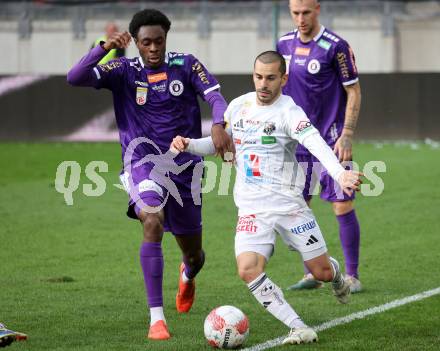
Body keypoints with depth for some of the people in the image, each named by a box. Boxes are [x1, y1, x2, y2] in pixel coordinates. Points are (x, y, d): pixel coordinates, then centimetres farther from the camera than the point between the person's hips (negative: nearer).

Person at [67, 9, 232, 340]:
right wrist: (105, 48, -30)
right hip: (143, 164, -2)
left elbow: (215, 95, -14)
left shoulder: (186, 65, -2)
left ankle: (188, 274, 54)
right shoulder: (124, 71, -3)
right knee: (153, 223, -31)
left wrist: (219, 126, -35)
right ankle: (157, 317, -30)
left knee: (194, 253, 12)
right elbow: (75, 78, -15)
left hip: (185, 167, 2)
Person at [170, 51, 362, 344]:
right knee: (248, 270, -22)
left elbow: (316, 143, -29)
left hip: (289, 204, -3)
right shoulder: (239, 105, 6)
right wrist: (189, 144, 2)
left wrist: (340, 173, -47)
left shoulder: (288, 111, -12)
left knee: (322, 272, 2)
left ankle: (337, 277, 43)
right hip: (252, 209, 3)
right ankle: (299, 329, -15)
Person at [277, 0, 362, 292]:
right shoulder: (285, 44, 7)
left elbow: (354, 92, -8)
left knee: (343, 207, -6)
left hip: (330, 141, -6)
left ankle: (352, 276, 3)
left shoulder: (335, 46, -11)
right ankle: (311, 274, 14)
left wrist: (346, 136, -15)